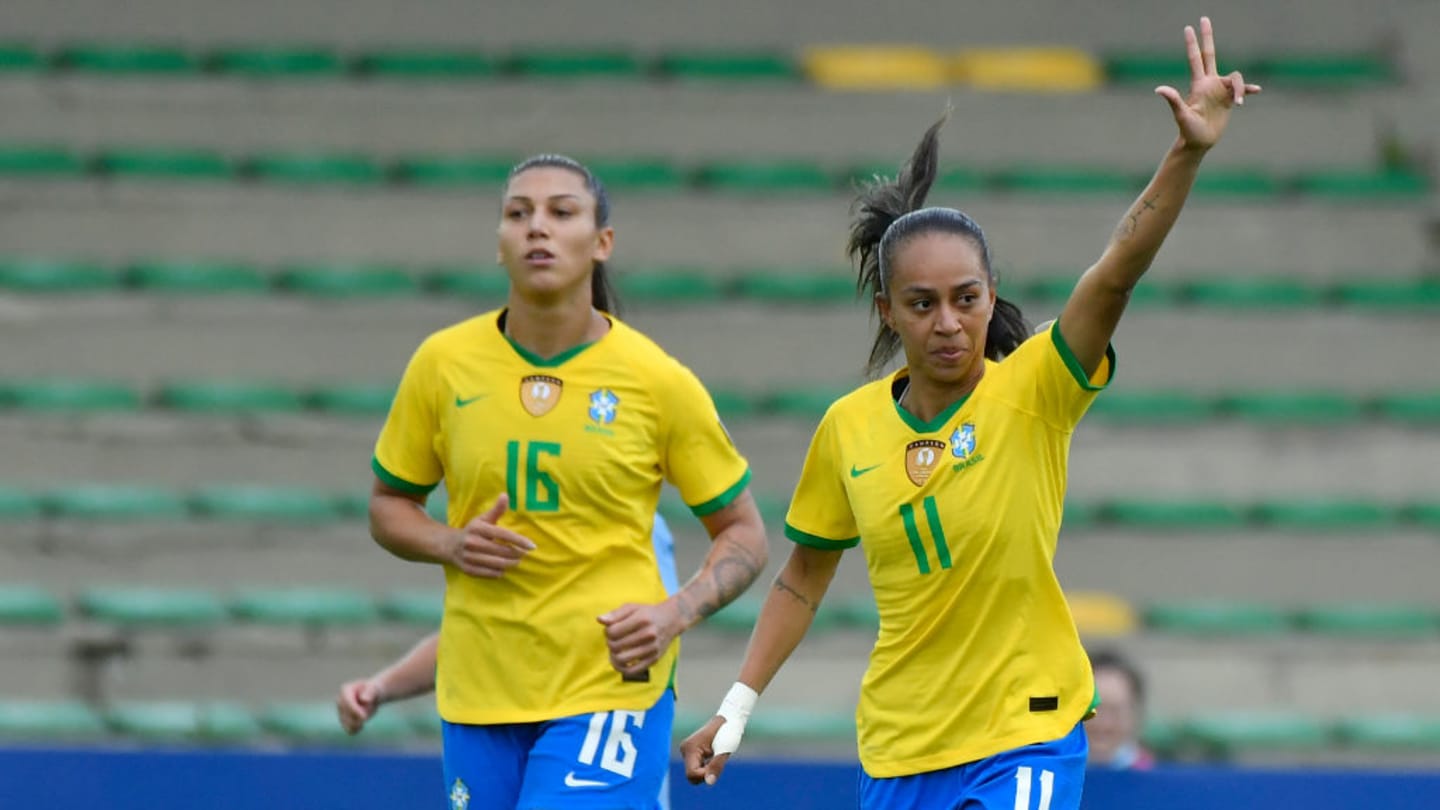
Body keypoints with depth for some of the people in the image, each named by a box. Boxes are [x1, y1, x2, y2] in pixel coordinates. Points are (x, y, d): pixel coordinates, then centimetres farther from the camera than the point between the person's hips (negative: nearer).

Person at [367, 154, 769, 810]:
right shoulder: (443, 364, 2)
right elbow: (389, 504, 15)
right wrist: (450, 545, -6)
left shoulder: (658, 381, -4)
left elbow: (744, 534, 5)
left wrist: (677, 612, -13)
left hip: (609, 689, -3)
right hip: (478, 694, 3)